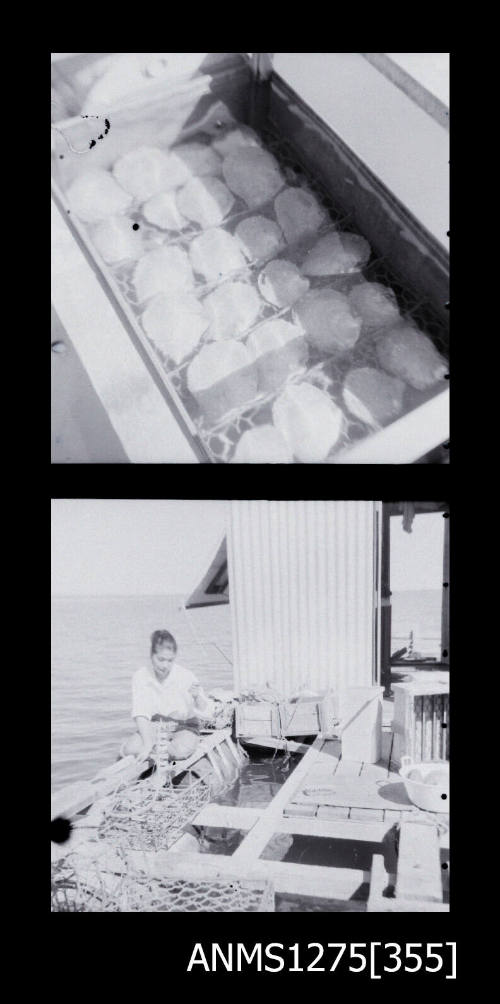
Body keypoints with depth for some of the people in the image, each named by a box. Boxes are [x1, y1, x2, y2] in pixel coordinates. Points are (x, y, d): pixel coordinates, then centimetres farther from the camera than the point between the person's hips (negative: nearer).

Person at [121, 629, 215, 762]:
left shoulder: (185, 676, -17)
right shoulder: (141, 676, -12)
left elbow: (206, 714, -20)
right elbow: (140, 714, -18)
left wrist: (197, 696, -41)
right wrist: (147, 744, -32)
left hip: (183, 726, -1)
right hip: (155, 726, 1)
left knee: (181, 750, -34)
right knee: (130, 749, -27)